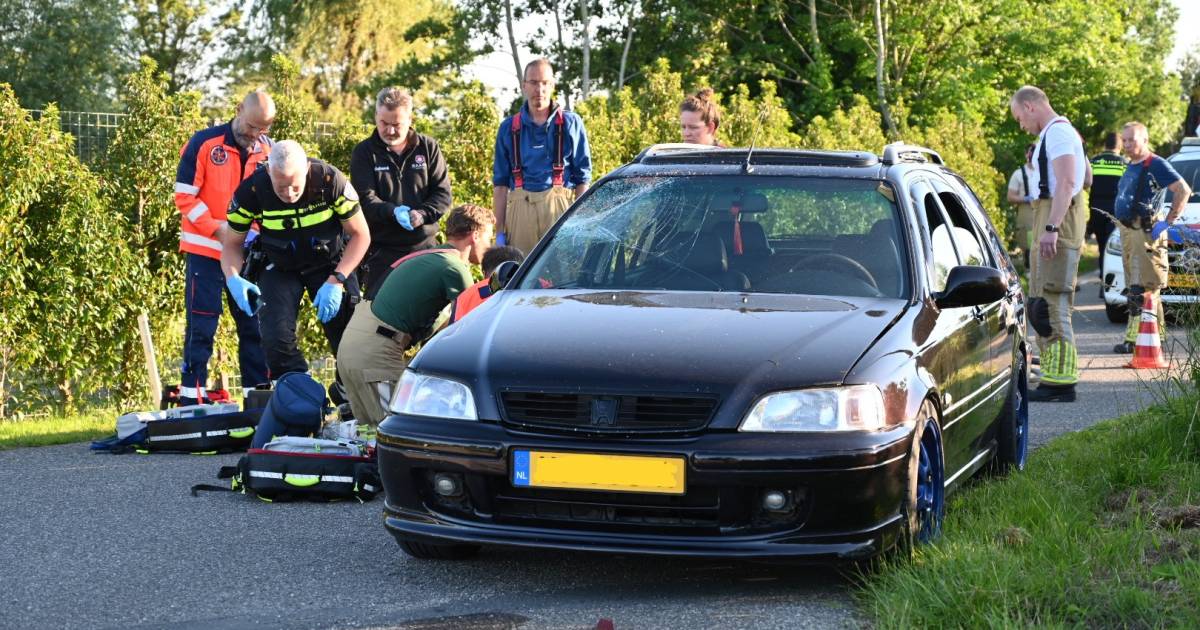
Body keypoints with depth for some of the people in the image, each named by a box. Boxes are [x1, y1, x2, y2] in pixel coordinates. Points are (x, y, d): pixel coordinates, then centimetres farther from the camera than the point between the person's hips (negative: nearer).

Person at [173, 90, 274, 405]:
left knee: (254, 324, 7)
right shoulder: (204, 143, -9)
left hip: (249, 251, 4)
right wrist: (218, 228, -18)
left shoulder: (268, 149, 3)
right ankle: (193, 396, -2)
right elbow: (185, 196, -9)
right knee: (201, 325, -4)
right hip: (206, 250, -4)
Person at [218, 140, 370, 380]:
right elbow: (231, 244, -8)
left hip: (331, 263, -1)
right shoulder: (251, 191, -23)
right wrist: (233, 279, -29)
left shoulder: (330, 180, -27)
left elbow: (360, 235, -15)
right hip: (280, 268, 1)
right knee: (276, 338, -18)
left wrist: (336, 280, -24)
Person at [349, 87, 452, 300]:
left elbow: (442, 193, 2)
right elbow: (365, 199, -8)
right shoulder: (364, 152, 2)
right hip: (381, 250, -1)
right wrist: (393, 212, -27)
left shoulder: (428, 148, 5)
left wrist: (421, 214, -18)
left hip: (424, 247, 1)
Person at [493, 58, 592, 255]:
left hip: (559, 209, -1)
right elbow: (500, 183, 13)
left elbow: (583, 179, 8)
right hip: (519, 208, 1)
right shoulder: (509, 128, 14)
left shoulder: (571, 123, 10)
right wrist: (499, 232, 6)